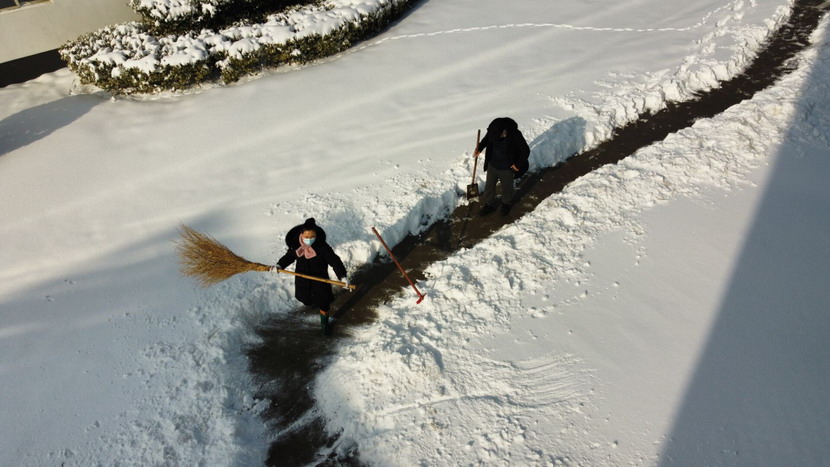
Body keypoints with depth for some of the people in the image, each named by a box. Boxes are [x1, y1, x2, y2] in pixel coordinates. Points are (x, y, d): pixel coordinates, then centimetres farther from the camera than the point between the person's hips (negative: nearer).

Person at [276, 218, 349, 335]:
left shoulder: (322, 247, -27)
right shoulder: (296, 246, -16)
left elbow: (335, 261, -30)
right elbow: (289, 256, 3)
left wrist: (342, 276, -42)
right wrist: (279, 265, -14)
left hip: (320, 280, -3)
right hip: (303, 280, 3)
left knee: (323, 304, 7)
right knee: (307, 300, 27)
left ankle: (324, 323, 35)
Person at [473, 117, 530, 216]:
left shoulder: (515, 135, -32)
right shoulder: (492, 130, -20)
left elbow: (525, 151, -19)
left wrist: (518, 165, -13)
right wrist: (479, 148, -8)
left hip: (507, 169, -4)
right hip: (492, 166, 4)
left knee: (506, 188, 21)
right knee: (489, 186, 21)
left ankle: (506, 204, 50)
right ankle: (489, 205, 45)